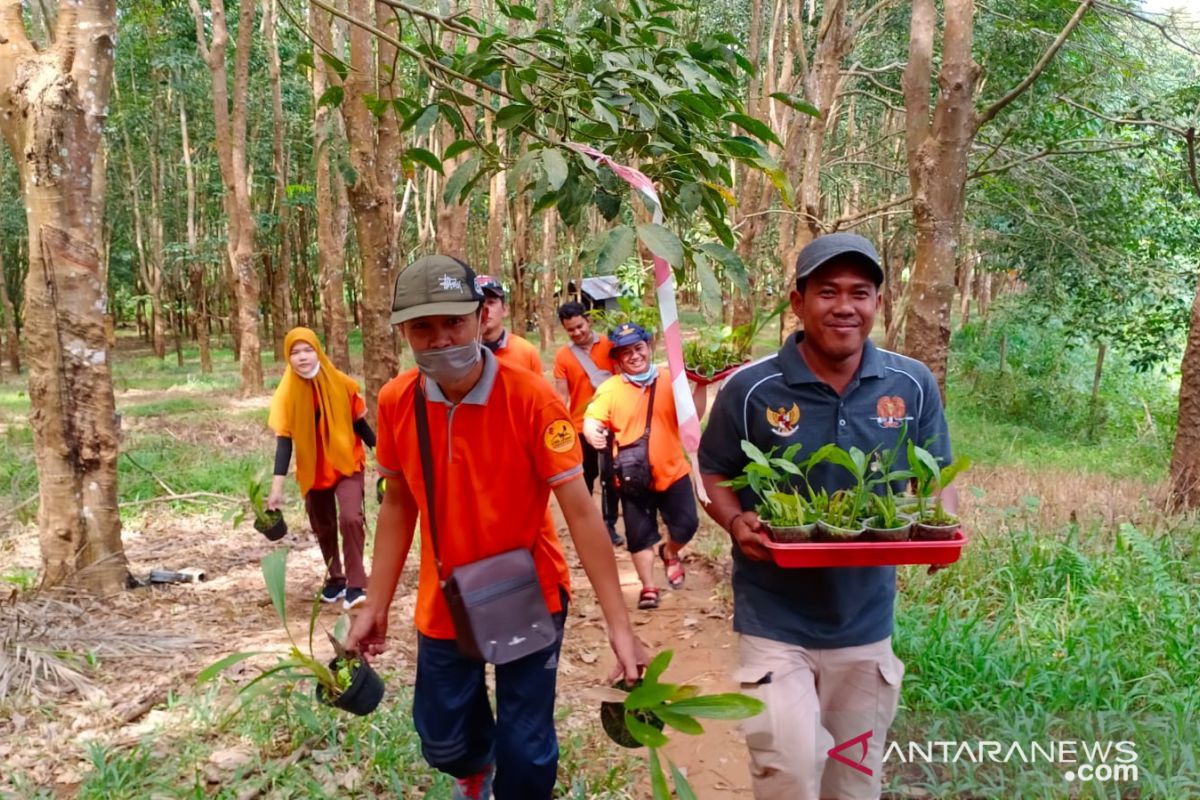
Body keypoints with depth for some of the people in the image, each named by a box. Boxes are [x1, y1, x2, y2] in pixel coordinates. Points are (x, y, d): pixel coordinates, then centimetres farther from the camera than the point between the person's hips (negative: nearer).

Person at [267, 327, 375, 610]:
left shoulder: (341, 384, -13)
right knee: (323, 528, 14)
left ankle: (356, 585, -12)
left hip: (348, 463, -2)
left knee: (350, 518, -20)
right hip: (313, 471, 2)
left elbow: (359, 423, -1)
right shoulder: (288, 393, -13)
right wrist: (277, 487, -19)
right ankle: (335, 578, 35)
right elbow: (284, 439, -14)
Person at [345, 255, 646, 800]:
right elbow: (399, 505, 3)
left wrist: (618, 625, -25)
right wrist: (375, 607, 4)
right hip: (444, 604, 4)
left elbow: (581, 512, -22)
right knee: (442, 740, 18)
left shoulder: (532, 399, -22)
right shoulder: (395, 403, -10)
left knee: (525, 749, 6)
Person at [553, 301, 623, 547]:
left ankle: (610, 526, 15)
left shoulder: (609, 345, -4)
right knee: (584, 478, 10)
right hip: (581, 426, 0)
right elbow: (562, 395, -7)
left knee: (610, 476, 5)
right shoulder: (562, 356, -4)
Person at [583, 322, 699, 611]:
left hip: (672, 470, 1)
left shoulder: (670, 380, -1)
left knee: (686, 524, 5)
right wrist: (593, 432, -36)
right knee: (640, 535, 8)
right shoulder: (610, 388, -4)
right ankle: (648, 587, 26)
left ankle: (669, 553, 40)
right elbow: (591, 419, -12)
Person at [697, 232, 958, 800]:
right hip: (776, 621, -3)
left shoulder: (913, 385, -4)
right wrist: (738, 523, -20)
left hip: (866, 621, 4)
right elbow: (714, 475, 0)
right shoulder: (750, 389, -12)